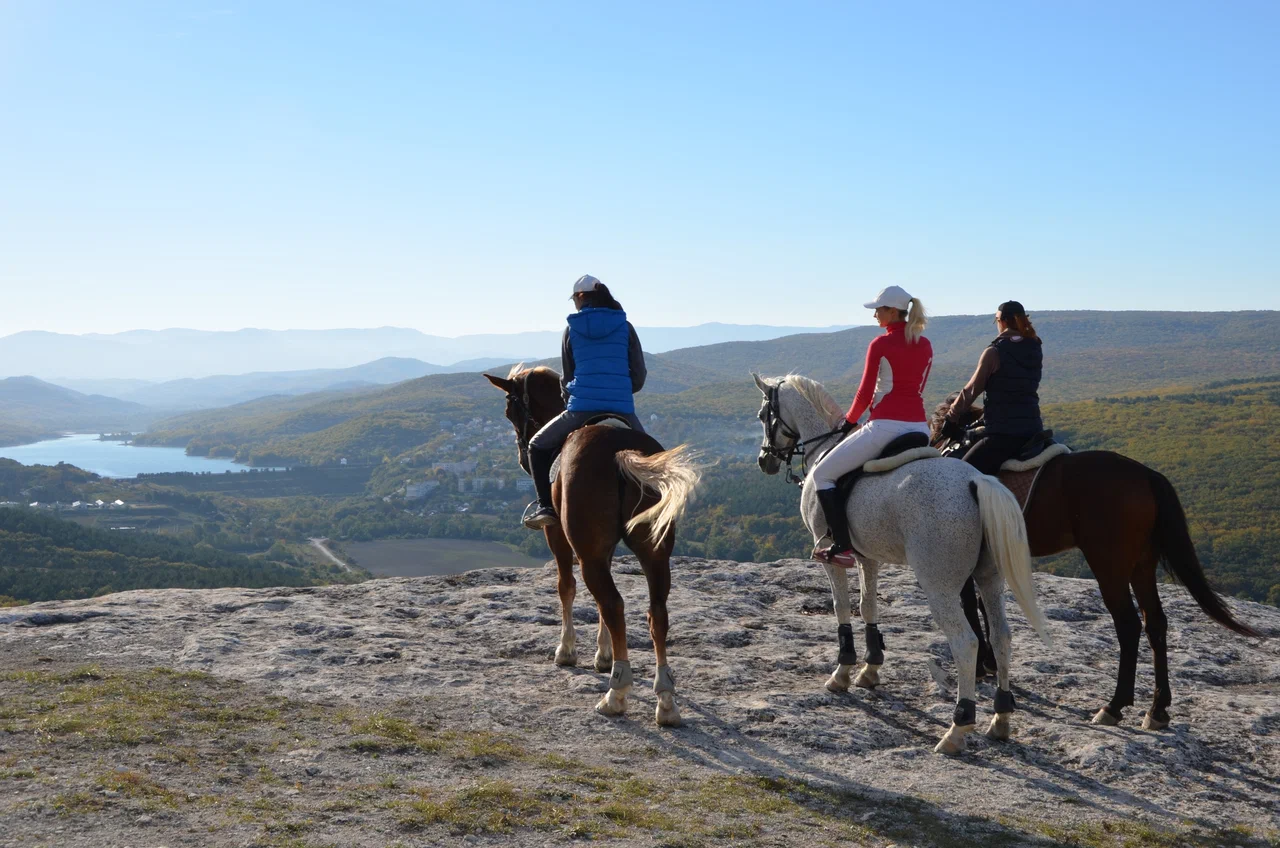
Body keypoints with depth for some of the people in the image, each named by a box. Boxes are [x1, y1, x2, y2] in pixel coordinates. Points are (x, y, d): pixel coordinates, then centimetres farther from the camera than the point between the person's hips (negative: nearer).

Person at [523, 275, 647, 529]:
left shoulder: (572, 329, 5)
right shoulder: (625, 327, 6)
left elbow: (566, 377, 10)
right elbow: (639, 377, 6)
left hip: (581, 408, -1)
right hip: (622, 410, 1)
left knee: (537, 446, 19)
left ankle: (546, 506, 6)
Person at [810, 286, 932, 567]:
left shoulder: (880, 345, -7)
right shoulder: (925, 346, 11)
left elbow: (865, 393, -5)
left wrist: (850, 420, 12)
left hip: (885, 426, -7)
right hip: (919, 427, 7)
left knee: (822, 474, 3)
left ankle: (843, 546, -7)